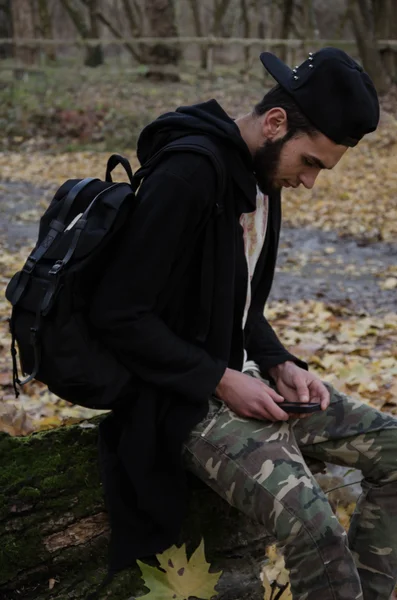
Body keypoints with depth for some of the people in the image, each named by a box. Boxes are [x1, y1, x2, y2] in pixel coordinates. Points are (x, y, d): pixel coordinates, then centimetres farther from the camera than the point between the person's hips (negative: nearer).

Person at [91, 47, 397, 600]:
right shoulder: (187, 175, -22)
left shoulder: (263, 179, 7)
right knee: (314, 529, -28)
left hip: (245, 379, 9)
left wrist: (280, 364, 0)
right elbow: (117, 314, -22)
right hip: (189, 402, -9)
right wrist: (222, 381, -19)